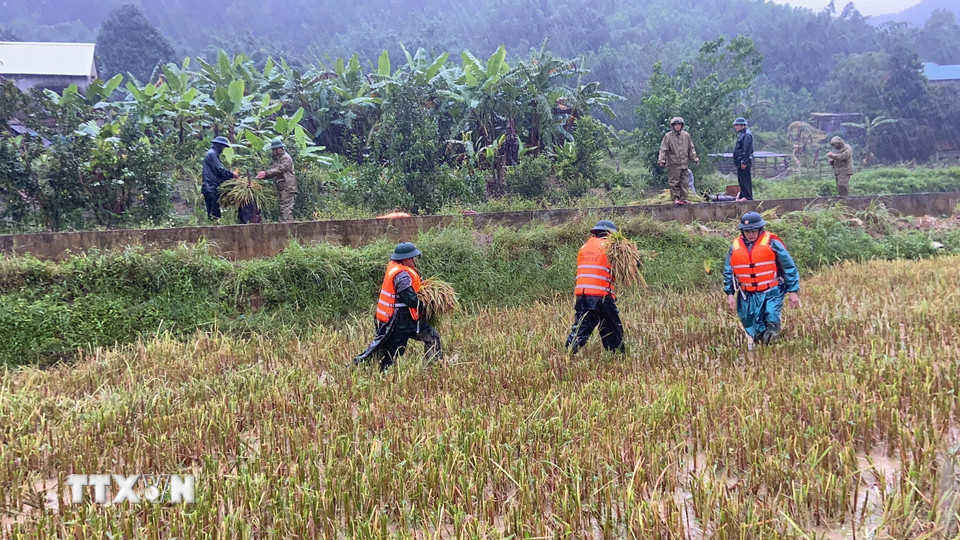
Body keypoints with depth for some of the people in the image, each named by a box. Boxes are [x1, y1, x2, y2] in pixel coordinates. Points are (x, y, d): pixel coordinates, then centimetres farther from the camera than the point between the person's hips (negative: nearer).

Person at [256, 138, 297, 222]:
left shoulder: (286, 157, -7)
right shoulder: (277, 159, 22)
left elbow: (279, 169, -19)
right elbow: (273, 172, 15)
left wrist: (266, 173, -24)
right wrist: (263, 176, -4)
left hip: (287, 187, -10)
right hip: (281, 188, 10)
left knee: (286, 207, -15)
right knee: (283, 207, 9)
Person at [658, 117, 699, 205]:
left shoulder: (686, 135, 10)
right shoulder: (668, 136, -1)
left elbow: (691, 149, 17)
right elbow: (663, 149, -3)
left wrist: (695, 158, 14)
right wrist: (661, 160, -12)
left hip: (684, 164, 3)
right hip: (673, 164, -3)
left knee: (684, 183, 4)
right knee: (674, 183, -2)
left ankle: (684, 198, 10)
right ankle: (676, 198, 2)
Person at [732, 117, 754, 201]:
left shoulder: (747, 134, -13)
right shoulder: (741, 134, 19)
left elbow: (746, 150, -20)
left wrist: (744, 162, -23)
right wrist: (736, 162, 20)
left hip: (744, 162, -10)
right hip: (740, 162, 10)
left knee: (745, 180, -8)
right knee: (741, 179, 12)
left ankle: (748, 197, -6)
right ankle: (743, 196, 17)